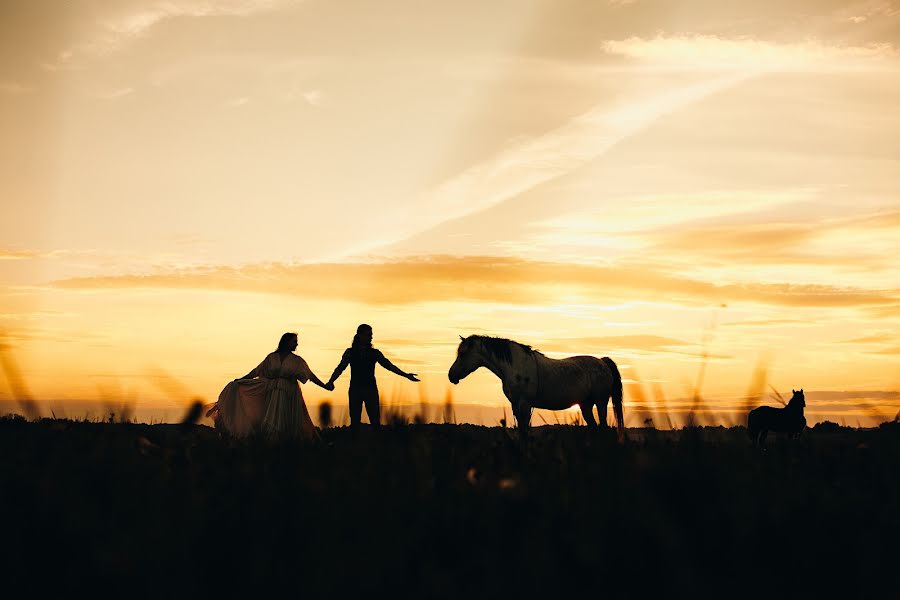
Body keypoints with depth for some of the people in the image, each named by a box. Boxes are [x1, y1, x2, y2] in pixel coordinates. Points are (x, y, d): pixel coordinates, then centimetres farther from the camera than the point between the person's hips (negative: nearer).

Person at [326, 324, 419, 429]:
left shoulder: (375, 353, 9)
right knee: (355, 421, -2)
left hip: (371, 390, 1)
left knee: (375, 421, -7)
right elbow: (340, 368, -6)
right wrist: (331, 381, -23)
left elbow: (388, 365, 2)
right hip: (355, 390, -1)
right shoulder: (350, 352, 5)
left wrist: (405, 375, -10)